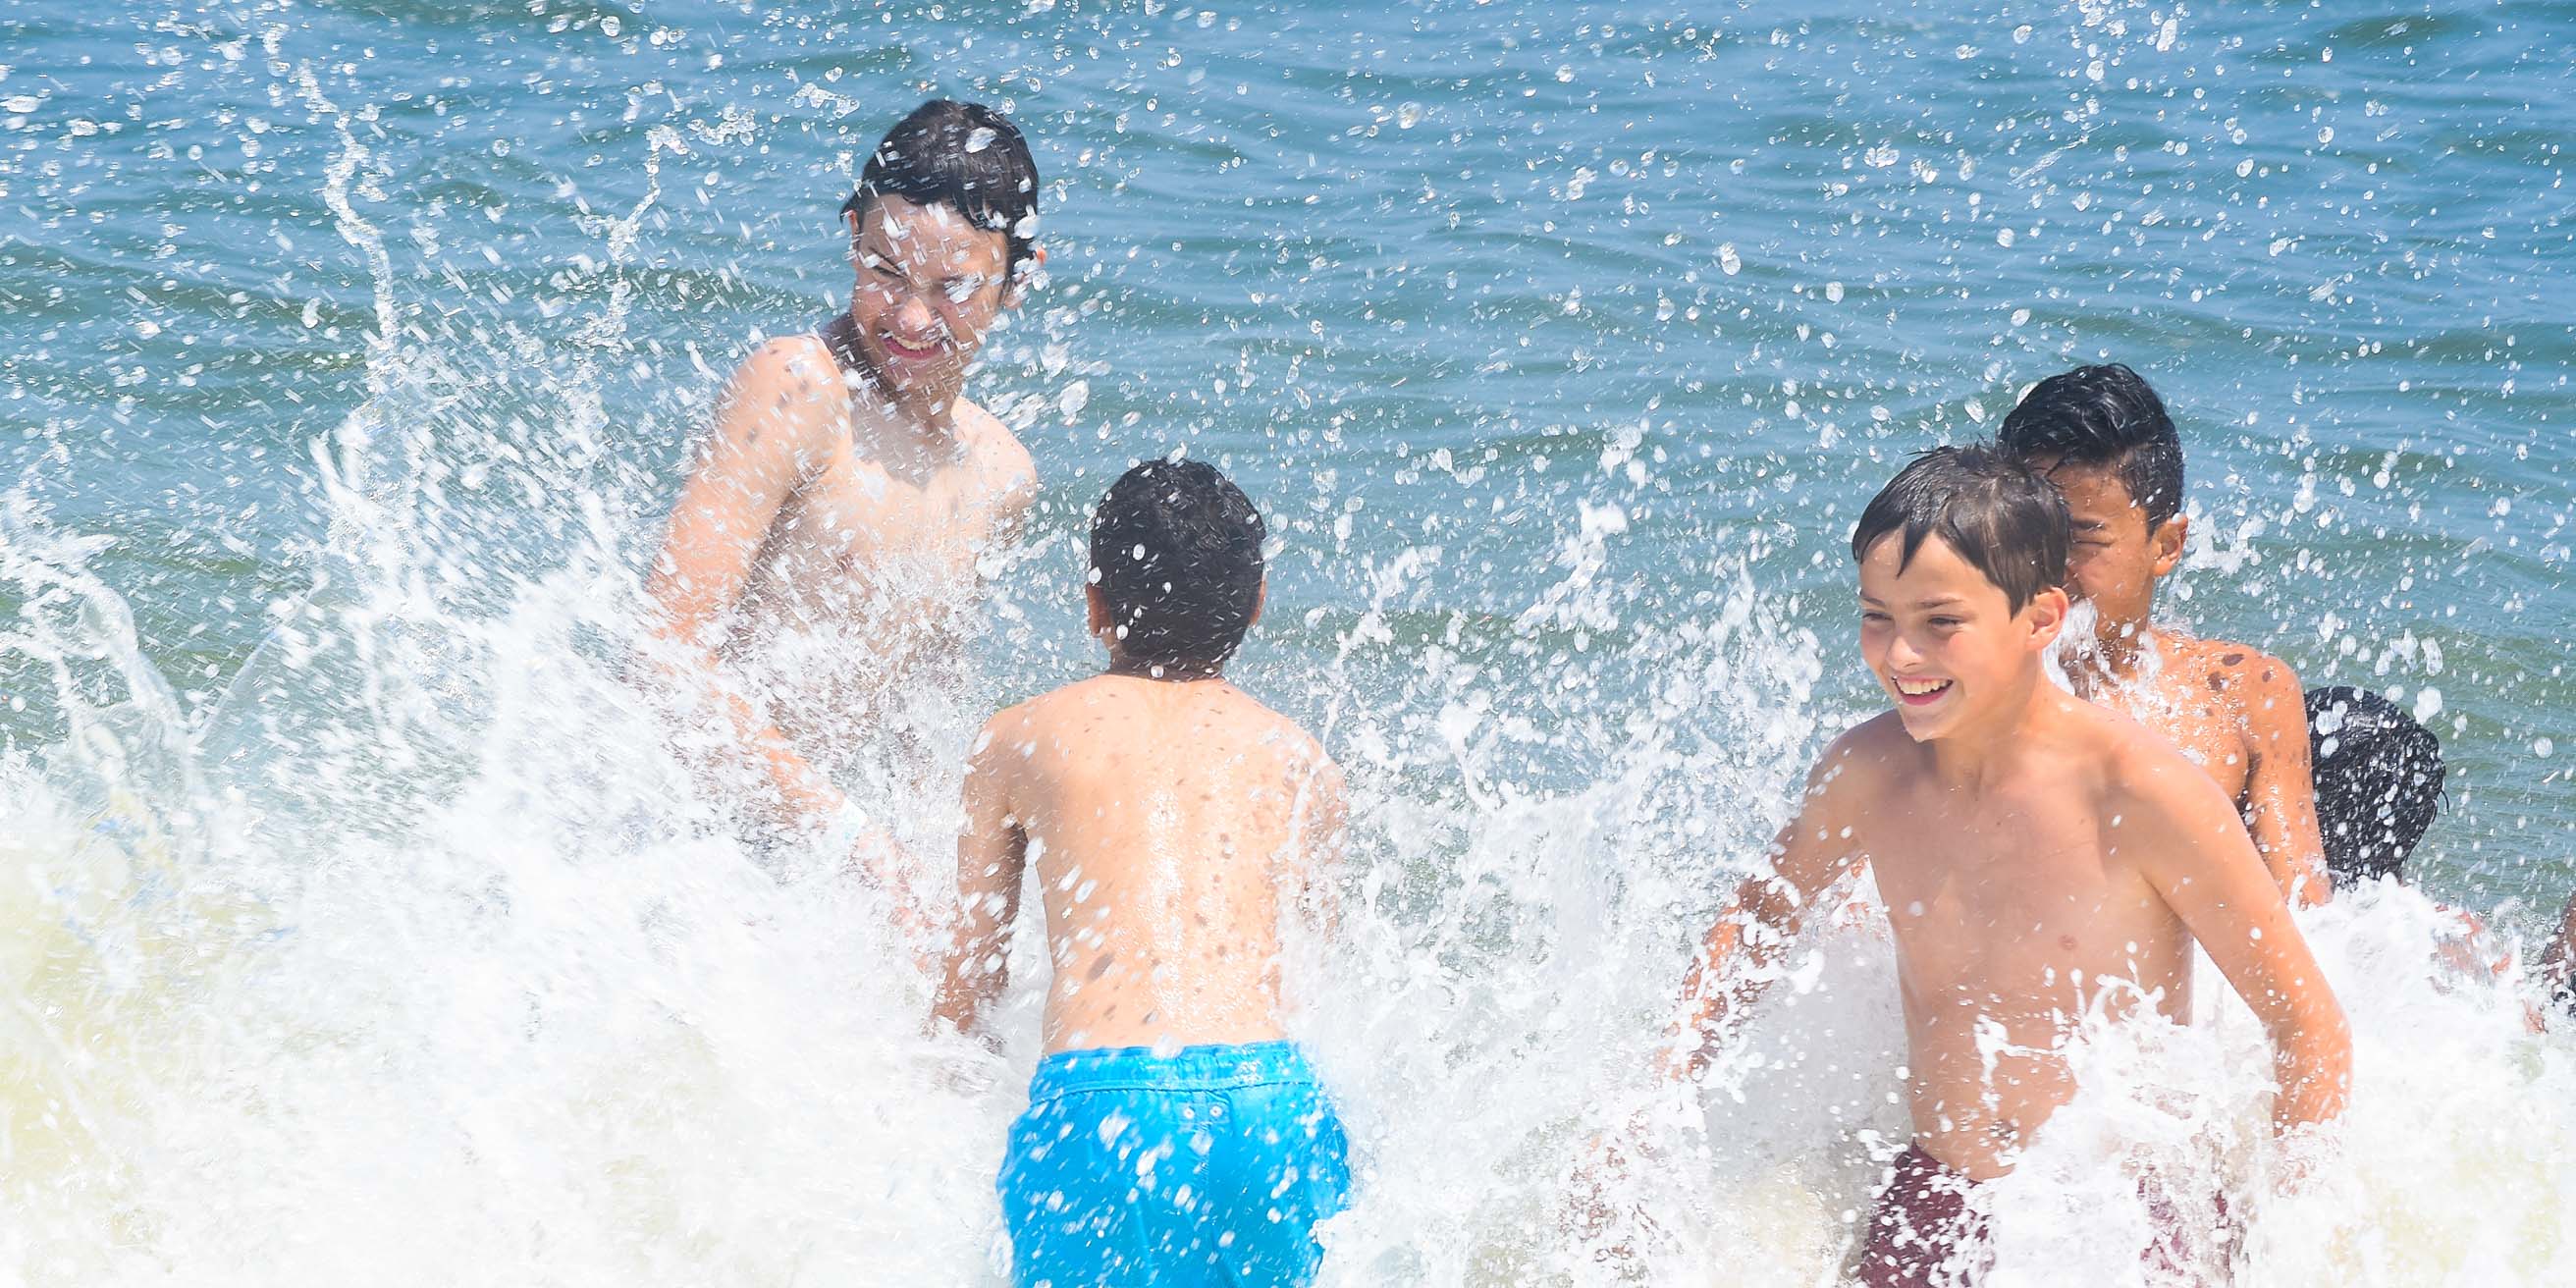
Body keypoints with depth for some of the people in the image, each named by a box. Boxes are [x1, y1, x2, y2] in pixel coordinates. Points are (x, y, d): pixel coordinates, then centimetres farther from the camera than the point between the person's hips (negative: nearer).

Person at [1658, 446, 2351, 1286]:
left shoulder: (2139, 791, -15)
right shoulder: (1864, 774, -2)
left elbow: (2312, 1033, -9)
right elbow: (1762, 915, 21)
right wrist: (1657, 1102, 12)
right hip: (1929, 1209, 5)